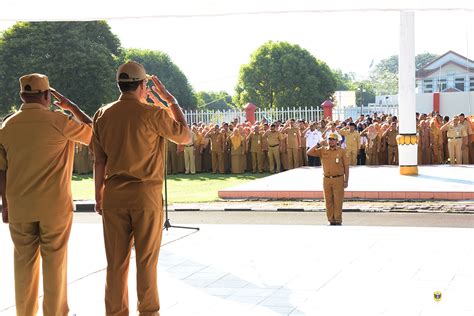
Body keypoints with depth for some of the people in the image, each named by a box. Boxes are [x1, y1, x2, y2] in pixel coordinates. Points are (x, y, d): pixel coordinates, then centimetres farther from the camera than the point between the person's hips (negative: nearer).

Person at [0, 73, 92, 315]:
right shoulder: (58, 121, -10)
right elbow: (93, 132, 3)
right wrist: (71, 107, 10)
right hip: (54, 206, -3)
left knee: (24, 263, 11)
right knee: (55, 262, 6)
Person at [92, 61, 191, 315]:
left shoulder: (103, 115, 2)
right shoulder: (153, 114, -10)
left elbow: (99, 161, 5)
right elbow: (185, 136, 3)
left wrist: (99, 196, 13)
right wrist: (170, 99, 8)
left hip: (114, 195, 4)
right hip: (146, 194, -3)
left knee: (116, 261, 9)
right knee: (146, 260, 6)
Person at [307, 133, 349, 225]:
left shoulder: (341, 151, 1)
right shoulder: (322, 150, 6)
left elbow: (346, 166, 2)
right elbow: (309, 153, 1)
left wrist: (346, 181, -2)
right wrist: (318, 145, -7)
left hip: (338, 179, -3)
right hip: (326, 179, 3)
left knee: (338, 200, -2)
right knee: (328, 201, 6)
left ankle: (338, 220, 5)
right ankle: (331, 220, 14)